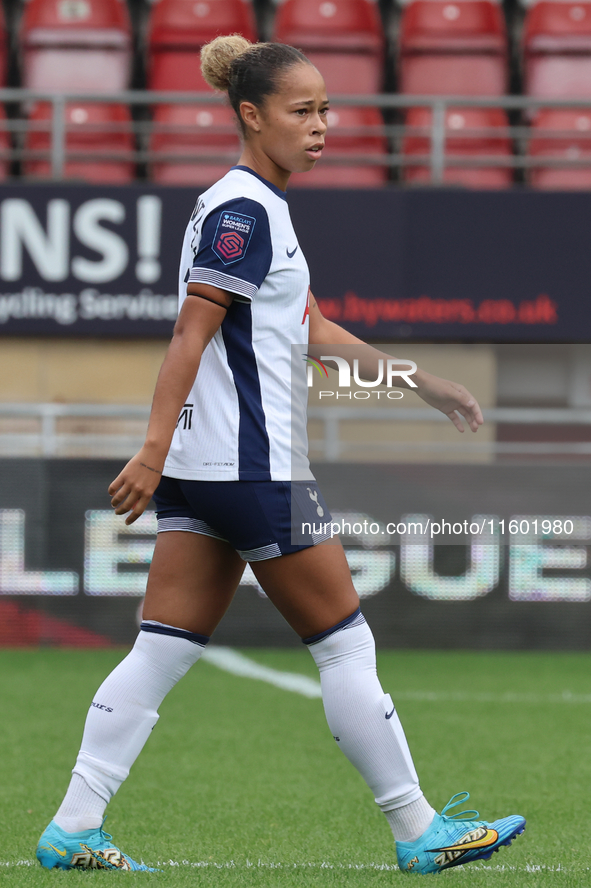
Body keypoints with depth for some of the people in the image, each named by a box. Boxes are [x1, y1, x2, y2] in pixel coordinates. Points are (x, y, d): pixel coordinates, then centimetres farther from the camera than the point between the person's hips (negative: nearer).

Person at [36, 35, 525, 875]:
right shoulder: (243, 209, -13)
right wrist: (155, 450, -25)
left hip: (202, 471, 9)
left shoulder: (257, 207, 18)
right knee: (345, 643, 0)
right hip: (252, 466, -9)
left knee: (164, 650, 6)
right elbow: (191, 333, -20)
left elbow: (313, 329, 25)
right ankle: (419, 833, 7)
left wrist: (424, 382, 26)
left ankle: (73, 829, 2)